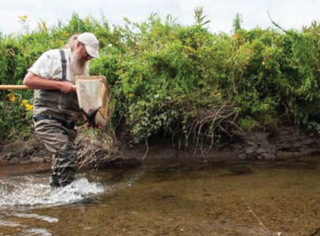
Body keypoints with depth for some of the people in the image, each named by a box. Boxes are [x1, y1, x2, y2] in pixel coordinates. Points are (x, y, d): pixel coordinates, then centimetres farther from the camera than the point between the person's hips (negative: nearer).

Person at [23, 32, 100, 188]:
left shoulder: (83, 67, 15)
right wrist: (59, 85, -18)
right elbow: (28, 80, -13)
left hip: (68, 122, 8)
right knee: (67, 156, -18)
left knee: (62, 160, 11)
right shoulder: (53, 57, -7)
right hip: (48, 120, -7)